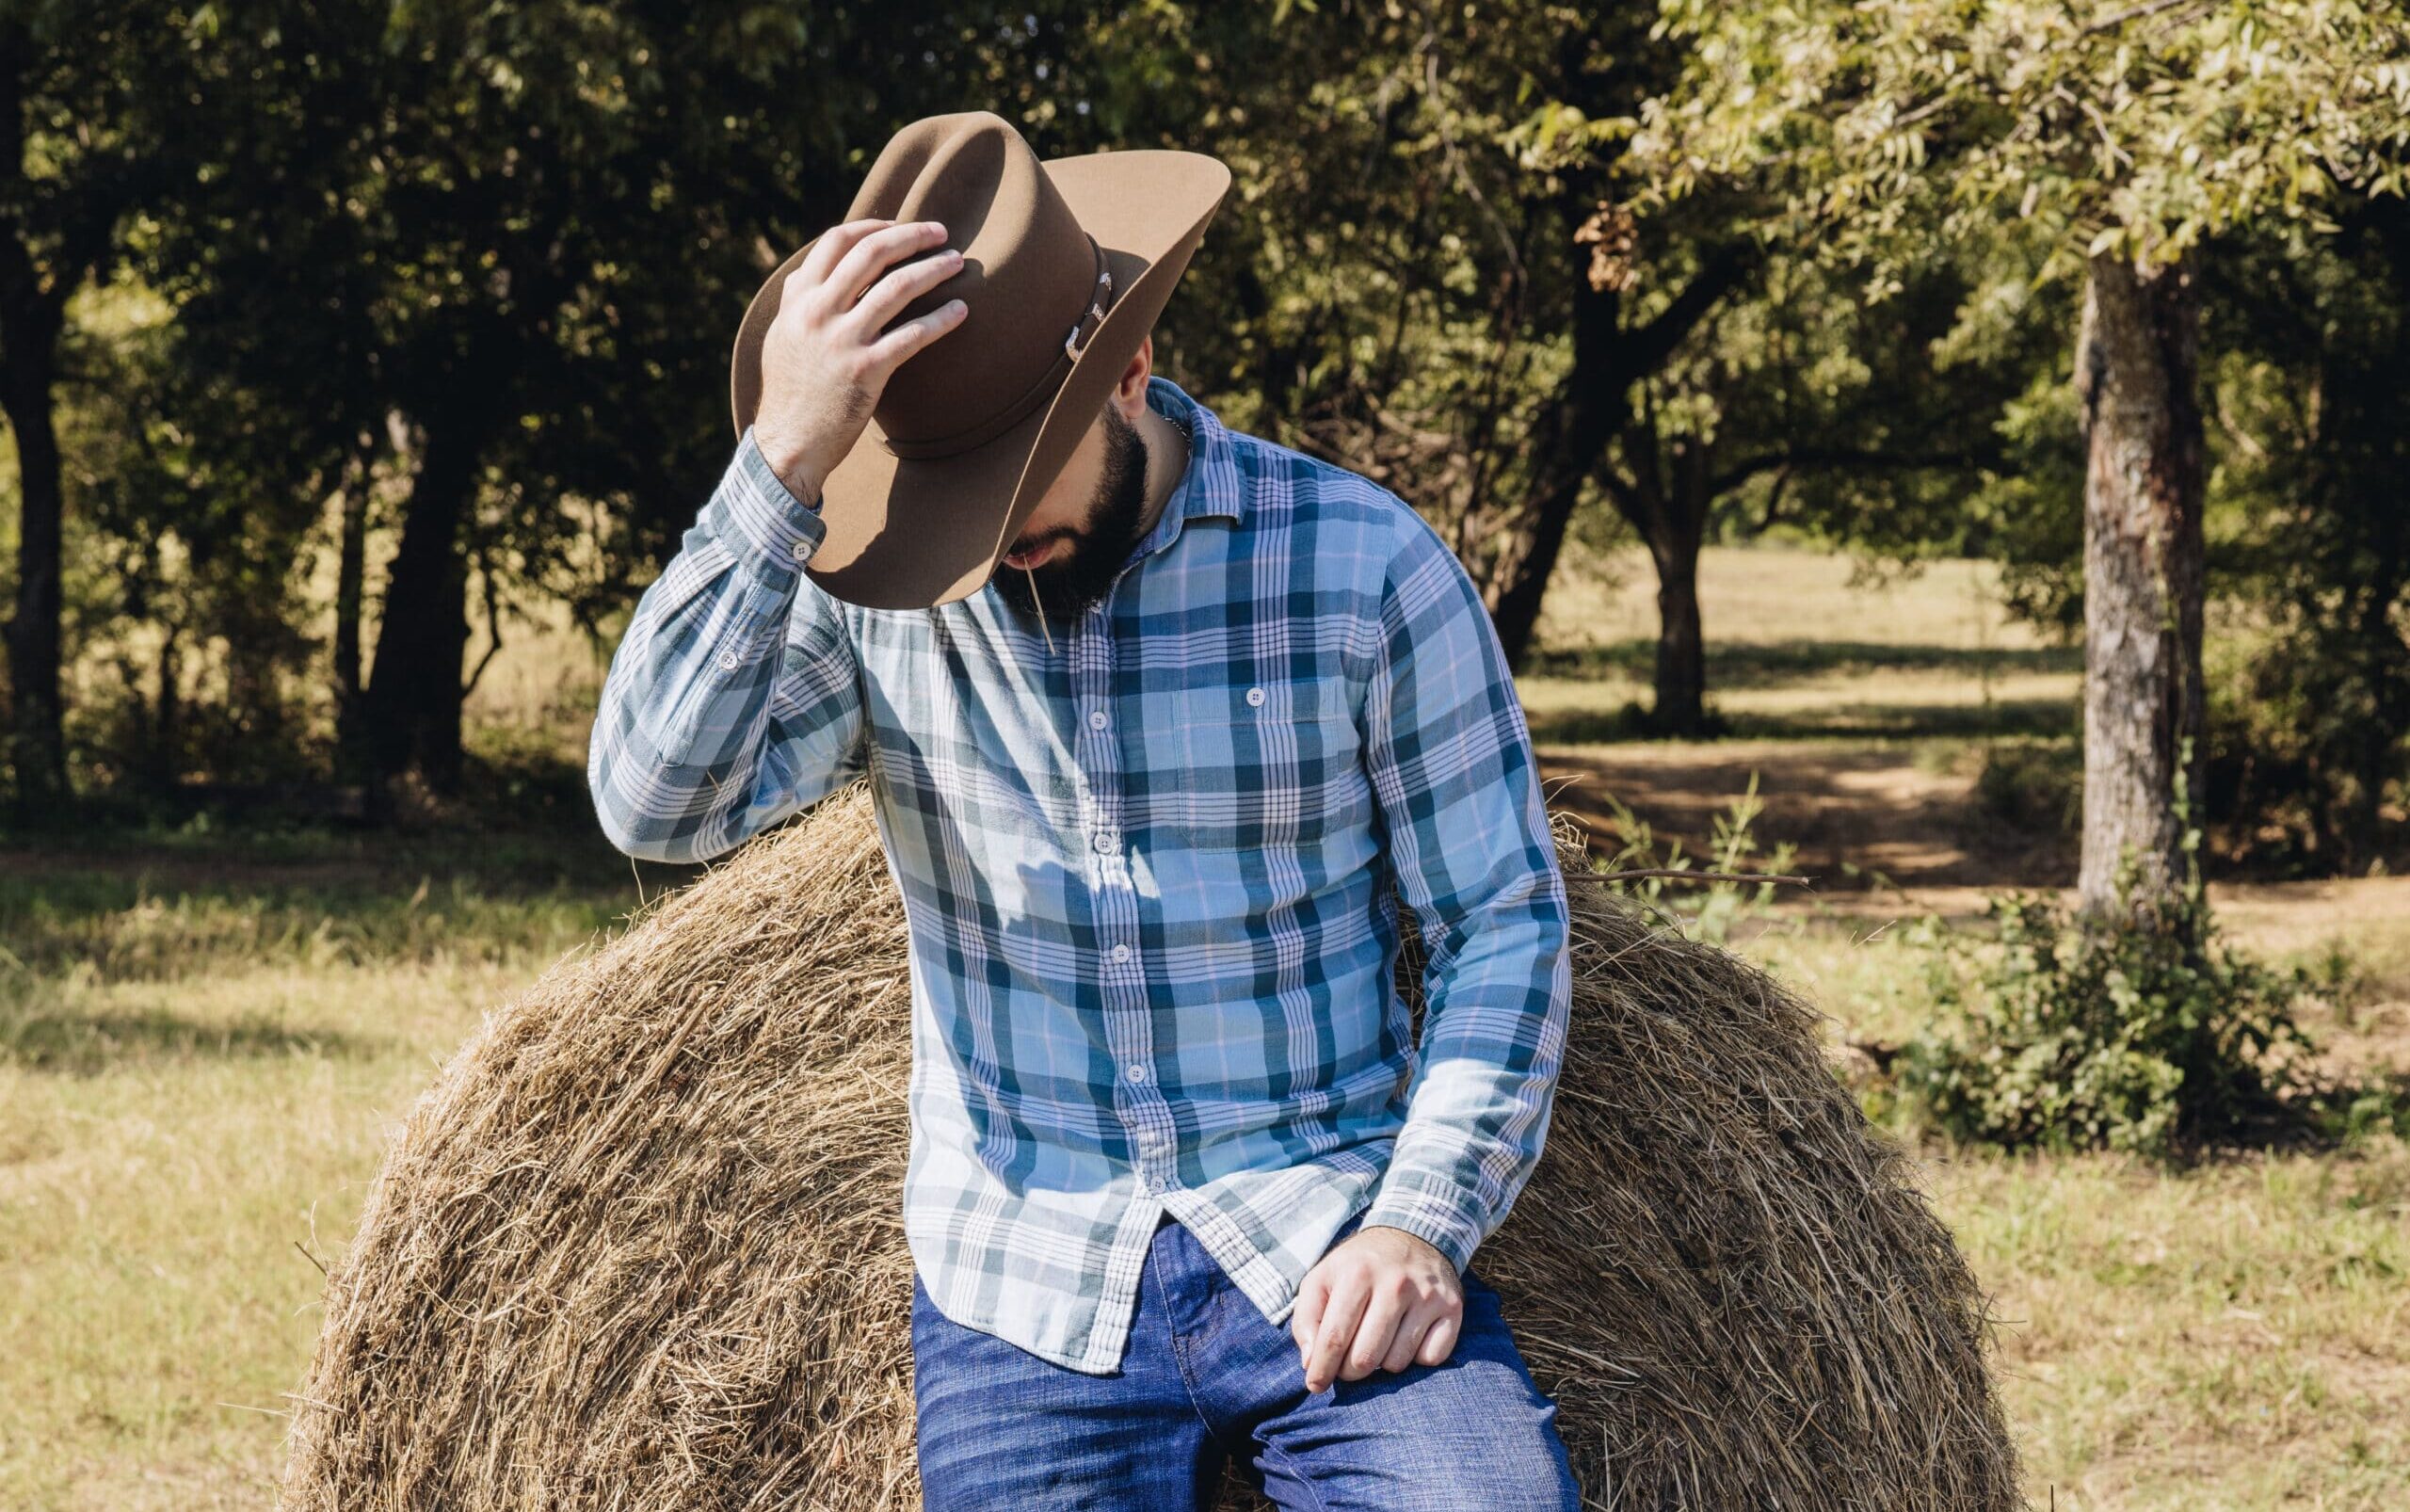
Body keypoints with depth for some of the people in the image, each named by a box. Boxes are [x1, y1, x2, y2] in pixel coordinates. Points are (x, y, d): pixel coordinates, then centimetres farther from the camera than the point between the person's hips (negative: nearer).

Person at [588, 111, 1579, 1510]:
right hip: (1025, 1297, 2)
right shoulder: (881, 602, -2)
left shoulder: (1365, 566, -5)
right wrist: (784, 463, -26)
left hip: (1327, 1258, -1)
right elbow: (659, 804, -18)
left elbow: (1504, 920, -1)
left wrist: (1425, 1220, -14)